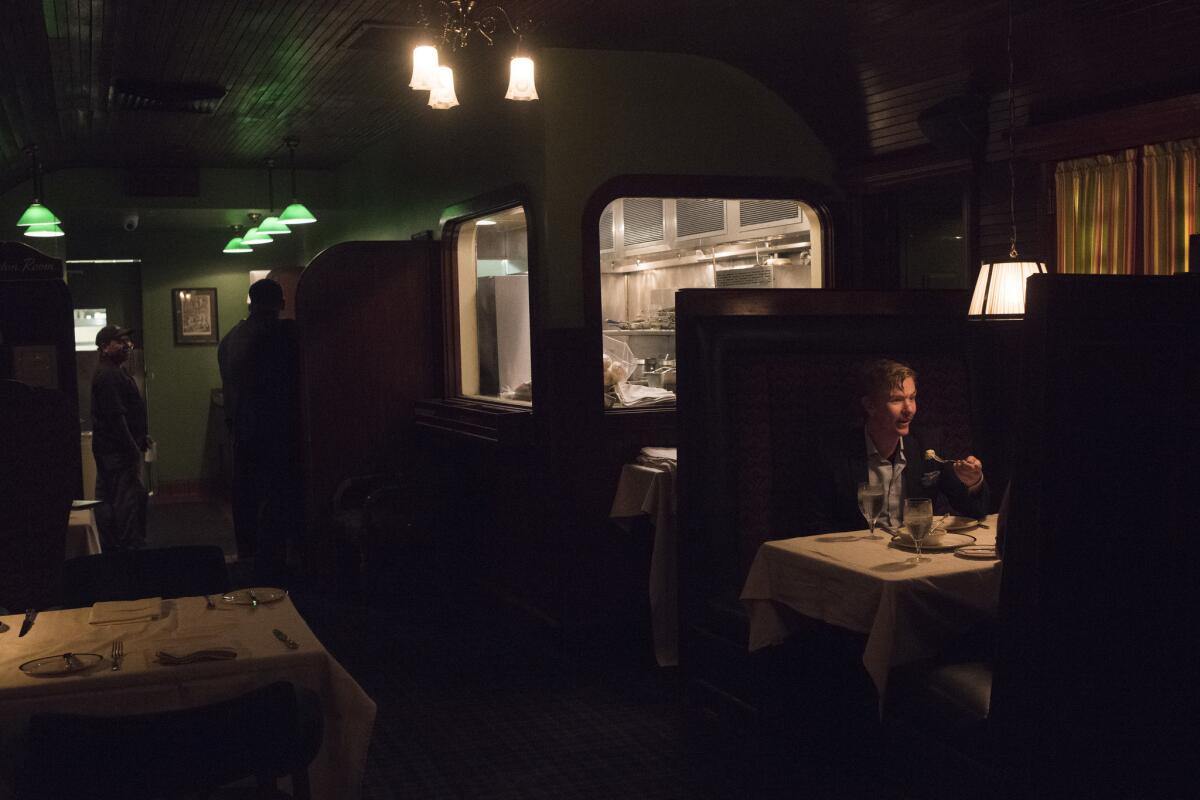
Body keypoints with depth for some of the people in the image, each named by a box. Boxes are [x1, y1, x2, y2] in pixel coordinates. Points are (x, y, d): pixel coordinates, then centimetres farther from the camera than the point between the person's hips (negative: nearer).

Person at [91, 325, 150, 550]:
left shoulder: (114, 372, 18)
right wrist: (132, 449, -22)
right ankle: (132, 548, -9)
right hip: (119, 451, -11)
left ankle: (111, 547, 21)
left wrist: (141, 437, 19)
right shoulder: (109, 375, -17)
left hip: (109, 450, 11)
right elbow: (115, 417, -23)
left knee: (108, 500, 14)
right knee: (132, 498, -10)